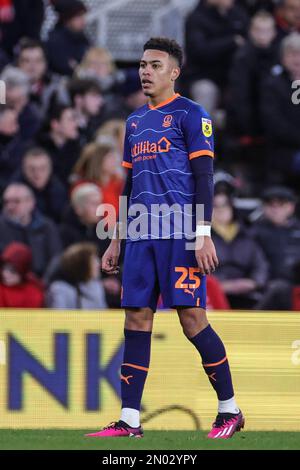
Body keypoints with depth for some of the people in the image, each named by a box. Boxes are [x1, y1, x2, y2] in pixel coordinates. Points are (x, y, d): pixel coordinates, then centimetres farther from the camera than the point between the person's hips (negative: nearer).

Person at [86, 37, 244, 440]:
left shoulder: (190, 114, -1)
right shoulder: (135, 122, 19)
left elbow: (204, 176, -7)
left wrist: (204, 234, -15)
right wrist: (116, 240, 22)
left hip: (181, 236, -7)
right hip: (141, 237, 7)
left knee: (192, 319, -8)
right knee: (136, 322, 1)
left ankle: (230, 410, 3)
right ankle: (129, 420, 2)